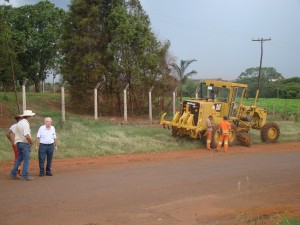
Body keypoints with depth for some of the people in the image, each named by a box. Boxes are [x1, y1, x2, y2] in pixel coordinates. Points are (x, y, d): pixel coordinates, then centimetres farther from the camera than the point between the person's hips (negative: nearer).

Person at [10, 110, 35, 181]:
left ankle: (13, 174, 19)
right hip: (25, 143, -9)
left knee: (19, 159, 18)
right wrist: (31, 142, -13)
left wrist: (15, 141, 22)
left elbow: (13, 131, 17)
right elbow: (27, 135, -28)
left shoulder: (19, 123, 10)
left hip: (18, 143, 9)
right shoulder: (25, 124, -19)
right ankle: (25, 176, -1)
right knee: (26, 160, -2)